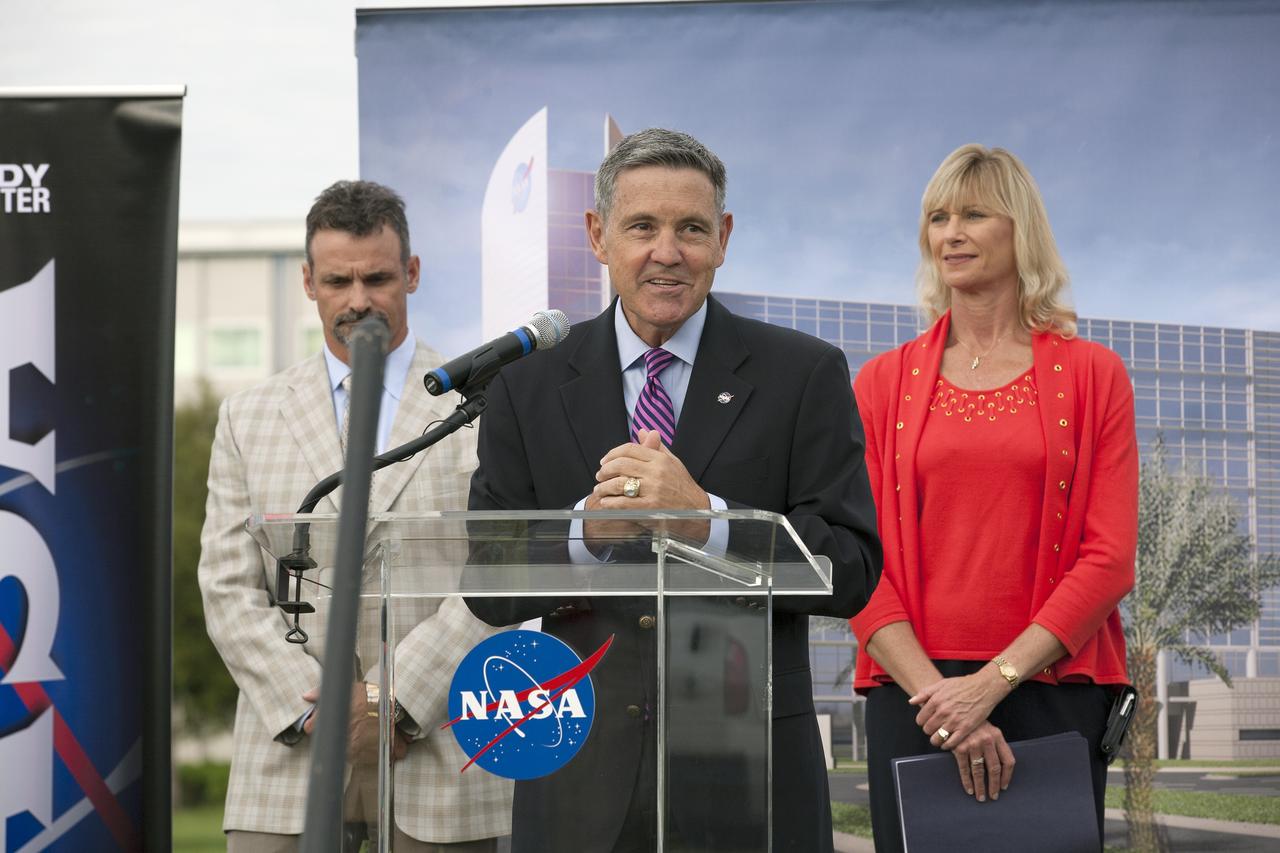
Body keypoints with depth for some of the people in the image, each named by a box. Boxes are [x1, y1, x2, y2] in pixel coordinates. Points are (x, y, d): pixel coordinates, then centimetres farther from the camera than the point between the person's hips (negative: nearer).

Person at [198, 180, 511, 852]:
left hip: (439, 759, -1)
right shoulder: (249, 418, 12)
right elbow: (229, 589, 6)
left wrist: (397, 696, -12)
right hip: (290, 760, 2)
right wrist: (315, 706, -7)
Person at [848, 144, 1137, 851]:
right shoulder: (884, 384, 9)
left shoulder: (1092, 376, 6)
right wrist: (935, 694, -12)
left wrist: (992, 681, -12)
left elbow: (1109, 559, -2)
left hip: (1052, 691, -1)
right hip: (913, 696, 1)